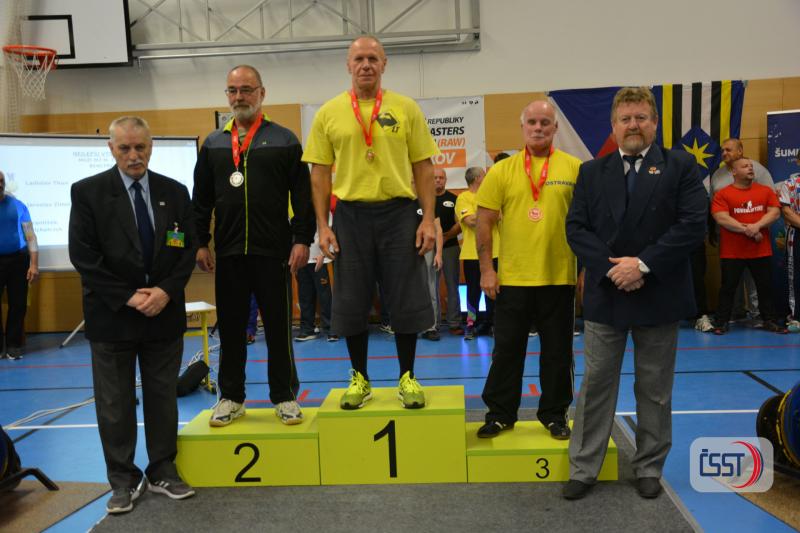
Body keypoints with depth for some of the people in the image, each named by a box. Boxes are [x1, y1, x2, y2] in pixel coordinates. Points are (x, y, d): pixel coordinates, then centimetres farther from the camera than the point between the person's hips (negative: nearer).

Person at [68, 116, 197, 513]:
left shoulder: (175, 192, 5)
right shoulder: (87, 192, -3)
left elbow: (188, 249, 3)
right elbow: (83, 256, -8)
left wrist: (165, 291, -12)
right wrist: (128, 297, -14)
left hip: (164, 312, 2)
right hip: (112, 315, -2)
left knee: (163, 396, 11)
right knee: (115, 403, 7)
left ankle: (163, 472, 24)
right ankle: (124, 480, 21)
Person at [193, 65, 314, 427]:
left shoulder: (284, 140, 4)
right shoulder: (213, 144, 13)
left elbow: (302, 195, -1)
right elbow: (201, 200, 13)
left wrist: (302, 239, -9)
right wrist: (200, 243, 6)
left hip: (273, 251, -3)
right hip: (228, 253, 3)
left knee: (278, 326, 4)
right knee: (230, 327, 9)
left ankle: (285, 396, 16)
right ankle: (231, 397, 21)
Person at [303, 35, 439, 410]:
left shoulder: (406, 108, 3)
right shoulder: (329, 113, 5)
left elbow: (423, 167, 3)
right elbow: (320, 173, 5)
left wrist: (428, 219, -5)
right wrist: (322, 225, -3)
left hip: (398, 213, 0)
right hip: (350, 215, 1)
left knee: (406, 302, 4)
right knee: (351, 304, 7)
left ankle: (407, 378, 20)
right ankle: (360, 379, 23)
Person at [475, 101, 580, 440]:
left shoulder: (574, 168, 1)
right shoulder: (501, 171, 2)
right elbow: (484, 222, 1)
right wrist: (486, 269, -3)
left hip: (559, 277, 0)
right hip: (512, 278, 0)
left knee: (558, 351, 10)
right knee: (507, 348, 9)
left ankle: (554, 413, 27)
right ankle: (500, 413, 24)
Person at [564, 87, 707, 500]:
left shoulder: (680, 166, 2)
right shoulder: (592, 171, 8)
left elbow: (692, 225, -9)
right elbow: (575, 227, 0)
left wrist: (643, 264, -17)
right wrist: (610, 266, -13)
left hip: (659, 295, -1)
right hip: (605, 294, 1)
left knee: (655, 388, 10)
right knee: (595, 384, 6)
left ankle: (649, 468, 27)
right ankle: (584, 468, 17)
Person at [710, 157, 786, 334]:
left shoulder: (766, 191, 7)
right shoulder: (722, 194, -5)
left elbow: (775, 212, -1)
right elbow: (721, 219, -14)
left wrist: (757, 226, -18)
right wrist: (747, 230, -18)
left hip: (762, 251, 3)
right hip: (732, 252, -3)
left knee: (766, 287, 12)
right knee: (728, 288, 3)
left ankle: (770, 321, 23)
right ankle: (721, 322, 11)